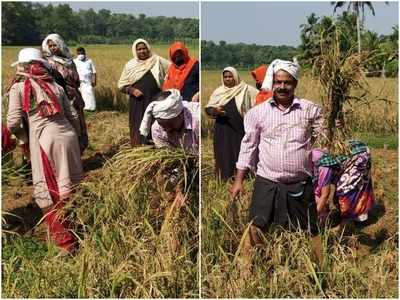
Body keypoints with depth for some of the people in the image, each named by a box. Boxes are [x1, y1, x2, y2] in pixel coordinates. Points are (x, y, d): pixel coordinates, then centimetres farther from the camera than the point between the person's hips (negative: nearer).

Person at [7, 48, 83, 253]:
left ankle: (63, 238, 12)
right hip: (68, 136, 4)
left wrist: (25, 139, 15)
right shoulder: (56, 86, 14)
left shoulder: (19, 88, 3)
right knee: (71, 187, 16)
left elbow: (13, 123, -2)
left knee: (49, 193, 8)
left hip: (45, 141, -4)